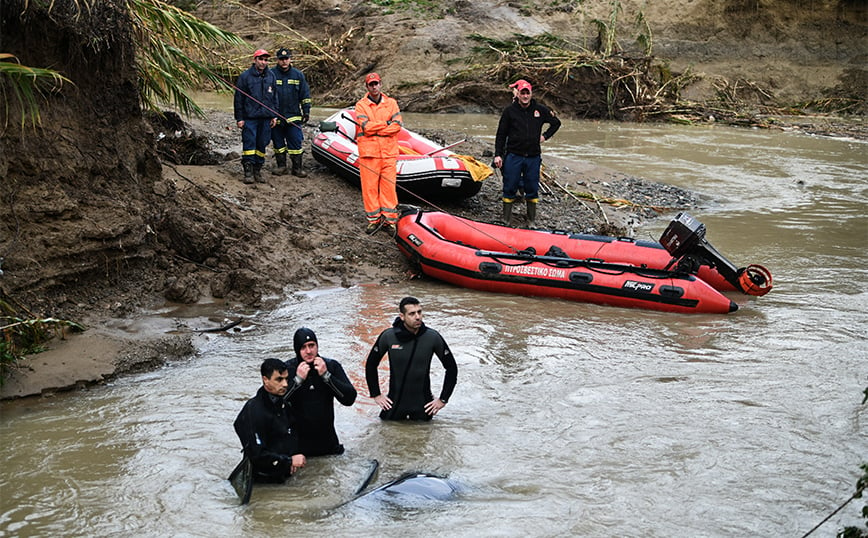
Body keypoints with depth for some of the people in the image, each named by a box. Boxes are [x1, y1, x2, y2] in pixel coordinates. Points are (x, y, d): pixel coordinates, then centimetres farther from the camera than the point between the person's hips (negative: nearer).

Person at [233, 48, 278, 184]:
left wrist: (274, 116, 11)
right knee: (249, 143, -6)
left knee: (262, 145, 6)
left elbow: (274, 97, 17)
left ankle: (258, 170, 15)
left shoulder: (271, 76, 10)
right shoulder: (245, 76, -3)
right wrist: (239, 118, -4)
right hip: (249, 117, -4)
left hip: (266, 117, 4)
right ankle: (248, 171, -2)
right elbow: (239, 98, -1)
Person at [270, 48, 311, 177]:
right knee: (278, 142, 8)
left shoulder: (298, 75, 6)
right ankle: (281, 166, 18)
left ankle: (297, 168, 5)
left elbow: (305, 95, 11)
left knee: (296, 142, -2)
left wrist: (306, 112, 7)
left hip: (293, 116, 0)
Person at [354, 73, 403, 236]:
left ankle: (390, 219, 5)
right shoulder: (361, 105, 4)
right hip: (368, 152, -1)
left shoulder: (391, 103, 9)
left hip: (388, 152, 1)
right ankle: (373, 219, 9)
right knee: (369, 186, 0)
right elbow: (366, 126, -10)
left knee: (388, 185, -1)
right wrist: (387, 123, -6)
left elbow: (397, 125, -4)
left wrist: (375, 129, -10)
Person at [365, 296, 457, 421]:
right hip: (395, 401, 0)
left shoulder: (432, 337, -12)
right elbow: (371, 365, 5)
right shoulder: (388, 336, -12)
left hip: (422, 401, 0)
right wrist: (376, 395, 4)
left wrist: (443, 400, -1)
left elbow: (451, 368, -1)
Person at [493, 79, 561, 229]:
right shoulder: (510, 111, -1)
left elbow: (556, 123, 21)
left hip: (533, 157, 2)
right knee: (510, 189, 0)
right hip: (513, 156, -2)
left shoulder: (540, 110, 4)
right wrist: (498, 155, -3)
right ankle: (506, 220, 9)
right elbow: (501, 135, 2)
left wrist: (545, 136, 9)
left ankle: (532, 221, 16)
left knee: (532, 190, 6)